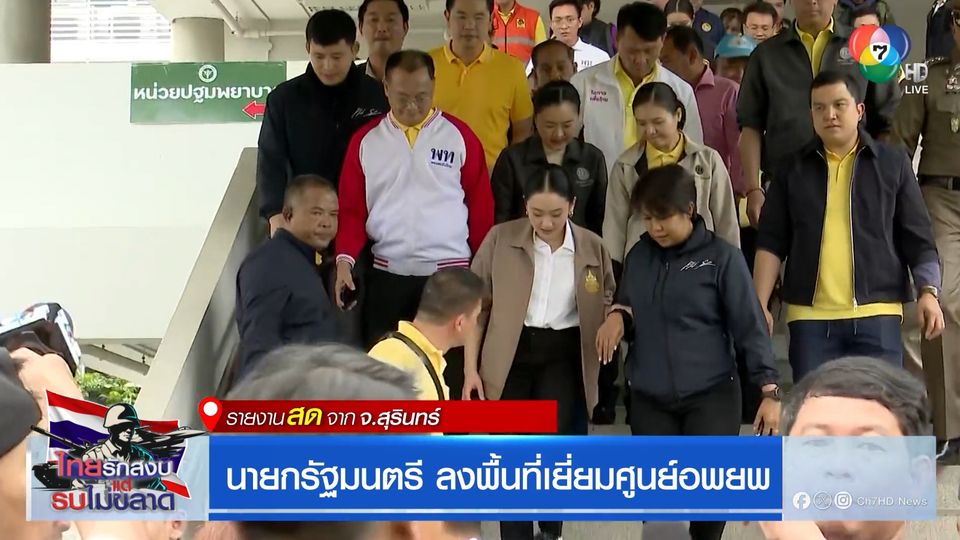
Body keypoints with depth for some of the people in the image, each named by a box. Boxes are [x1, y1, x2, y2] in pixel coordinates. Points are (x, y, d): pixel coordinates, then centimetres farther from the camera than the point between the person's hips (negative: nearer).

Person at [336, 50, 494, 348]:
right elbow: (352, 209, 6)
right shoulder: (365, 139, 6)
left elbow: (481, 208, 5)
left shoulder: (460, 136, 3)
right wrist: (345, 259, -9)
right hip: (385, 274, 1)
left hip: (449, 273, -1)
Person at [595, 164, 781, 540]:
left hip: (711, 396, -4)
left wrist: (770, 390, -11)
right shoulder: (638, 256, 7)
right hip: (649, 400, 4)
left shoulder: (722, 257, -7)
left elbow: (749, 326, -7)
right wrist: (617, 316, -6)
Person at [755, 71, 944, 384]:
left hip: (877, 314, -1)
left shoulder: (893, 164, 7)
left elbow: (918, 239, 7)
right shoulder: (793, 169, 10)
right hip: (810, 317, 1)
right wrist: (760, 305, -1)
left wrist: (928, 291, -6)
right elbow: (771, 243, 8)